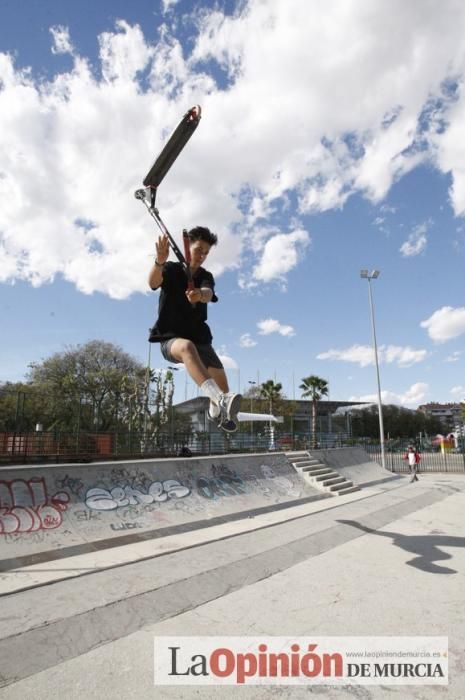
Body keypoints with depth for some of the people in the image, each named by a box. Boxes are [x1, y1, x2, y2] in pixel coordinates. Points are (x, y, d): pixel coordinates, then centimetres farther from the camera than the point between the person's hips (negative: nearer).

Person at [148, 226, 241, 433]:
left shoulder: (206, 277, 3)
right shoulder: (171, 269, -4)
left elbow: (208, 294, -22)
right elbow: (153, 282, -28)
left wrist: (200, 295, -48)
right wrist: (159, 261, -51)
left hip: (199, 338, 4)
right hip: (170, 338, -4)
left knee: (223, 388, -3)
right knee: (186, 347, -41)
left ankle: (217, 409, 32)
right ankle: (219, 399, -60)